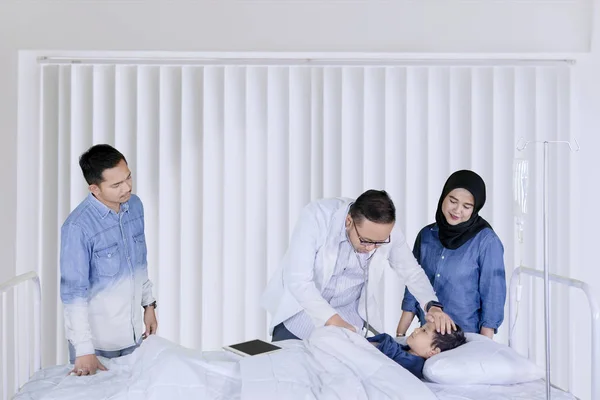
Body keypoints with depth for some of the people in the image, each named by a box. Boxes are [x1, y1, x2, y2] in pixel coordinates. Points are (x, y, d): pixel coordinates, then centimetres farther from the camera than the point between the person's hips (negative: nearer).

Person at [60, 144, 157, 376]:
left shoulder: (135, 205, -3)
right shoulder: (78, 227, -23)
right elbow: (74, 293, -21)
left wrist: (149, 304, 12)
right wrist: (84, 349, -21)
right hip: (96, 338, -5)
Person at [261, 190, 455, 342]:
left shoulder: (387, 230, -17)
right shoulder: (317, 216, -28)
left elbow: (413, 271, -3)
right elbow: (297, 280, -31)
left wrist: (432, 305, -21)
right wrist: (334, 321, -37)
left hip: (348, 316, 2)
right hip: (299, 313, -2)